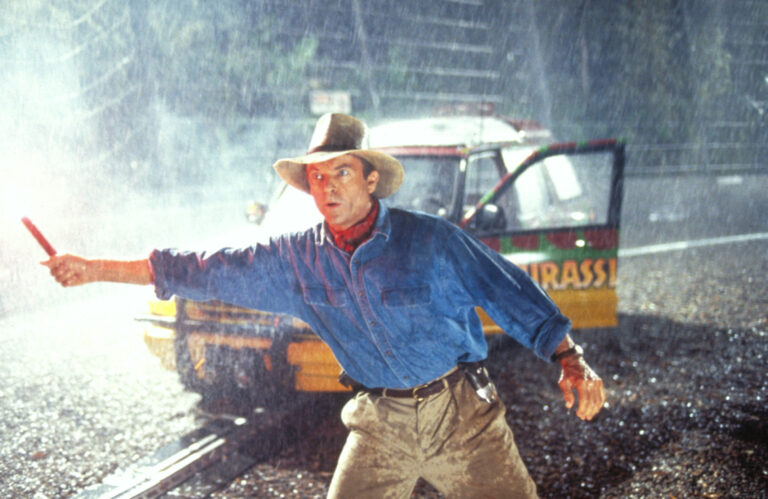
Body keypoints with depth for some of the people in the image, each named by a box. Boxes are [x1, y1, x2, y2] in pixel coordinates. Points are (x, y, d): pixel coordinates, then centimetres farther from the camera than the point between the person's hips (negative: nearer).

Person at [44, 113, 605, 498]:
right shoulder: (296, 259, 0)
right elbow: (203, 270, 4)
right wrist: (95, 269, 5)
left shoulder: (429, 239, -10)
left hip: (461, 412, -3)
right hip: (381, 423, 3)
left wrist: (570, 359, -14)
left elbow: (510, 292, -5)